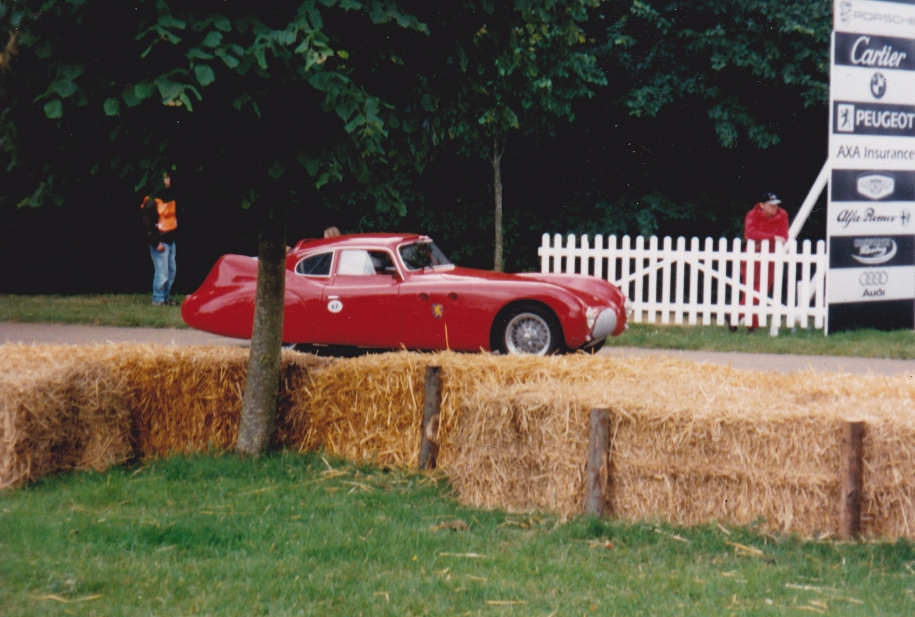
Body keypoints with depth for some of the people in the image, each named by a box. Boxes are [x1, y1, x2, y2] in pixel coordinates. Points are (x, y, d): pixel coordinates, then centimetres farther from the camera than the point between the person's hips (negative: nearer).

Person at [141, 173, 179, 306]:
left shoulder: (170, 198, 10)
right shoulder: (152, 201, -12)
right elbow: (147, 225, -13)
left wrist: (175, 233, 5)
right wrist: (156, 243, -16)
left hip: (170, 240, 8)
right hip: (159, 242, -8)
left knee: (171, 271, 11)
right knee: (162, 272, -7)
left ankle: (165, 297, 22)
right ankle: (158, 300, 3)